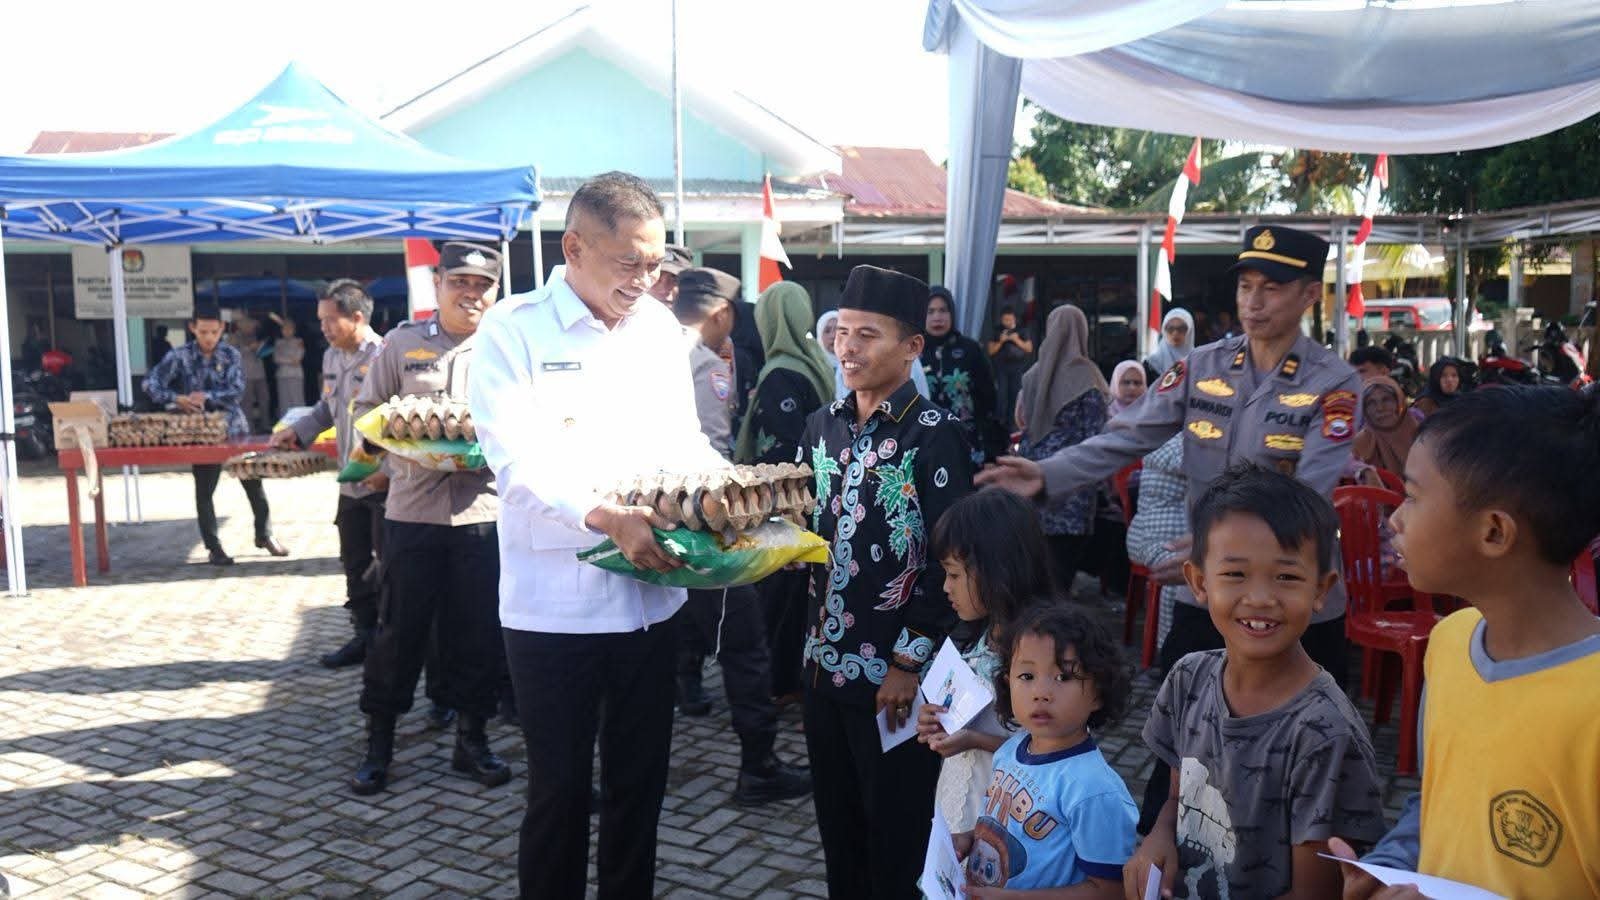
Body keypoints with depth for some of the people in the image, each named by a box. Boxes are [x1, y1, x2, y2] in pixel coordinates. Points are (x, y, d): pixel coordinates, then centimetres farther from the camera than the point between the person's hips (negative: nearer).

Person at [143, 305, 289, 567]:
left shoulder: (231, 355, 0)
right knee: (204, 491, 2)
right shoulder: (180, 356, -3)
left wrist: (206, 396, -24)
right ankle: (213, 547, 12)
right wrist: (176, 398, -26)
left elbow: (237, 390, -11)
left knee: (253, 483, 7)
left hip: (234, 428, 1)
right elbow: (150, 382, -10)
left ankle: (264, 535, 24)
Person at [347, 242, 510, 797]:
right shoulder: (402, 343, 5)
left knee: (478, 632, 7)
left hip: (483, 511, 1)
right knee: (400, 628, 6)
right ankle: (378, 743, 21)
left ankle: (472, 740, 23)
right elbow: (365, 411, 8)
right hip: (412, 509, 0)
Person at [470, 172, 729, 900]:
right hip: (555, 606, -5)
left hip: (649, 597, 5)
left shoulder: (660, 327, 8)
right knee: (560, 791, 8)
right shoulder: (515, 331, -9)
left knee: (640, 784, 16)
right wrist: (603, 517, -36)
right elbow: (517, 459, -20)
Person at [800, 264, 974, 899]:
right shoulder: (822, 427, 6)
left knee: (895, 844, 9)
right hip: (826, 664, 6)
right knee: (837, 830, 19)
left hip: (894, 676, -6)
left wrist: (909, 663, -15)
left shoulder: (935, 436, -12)